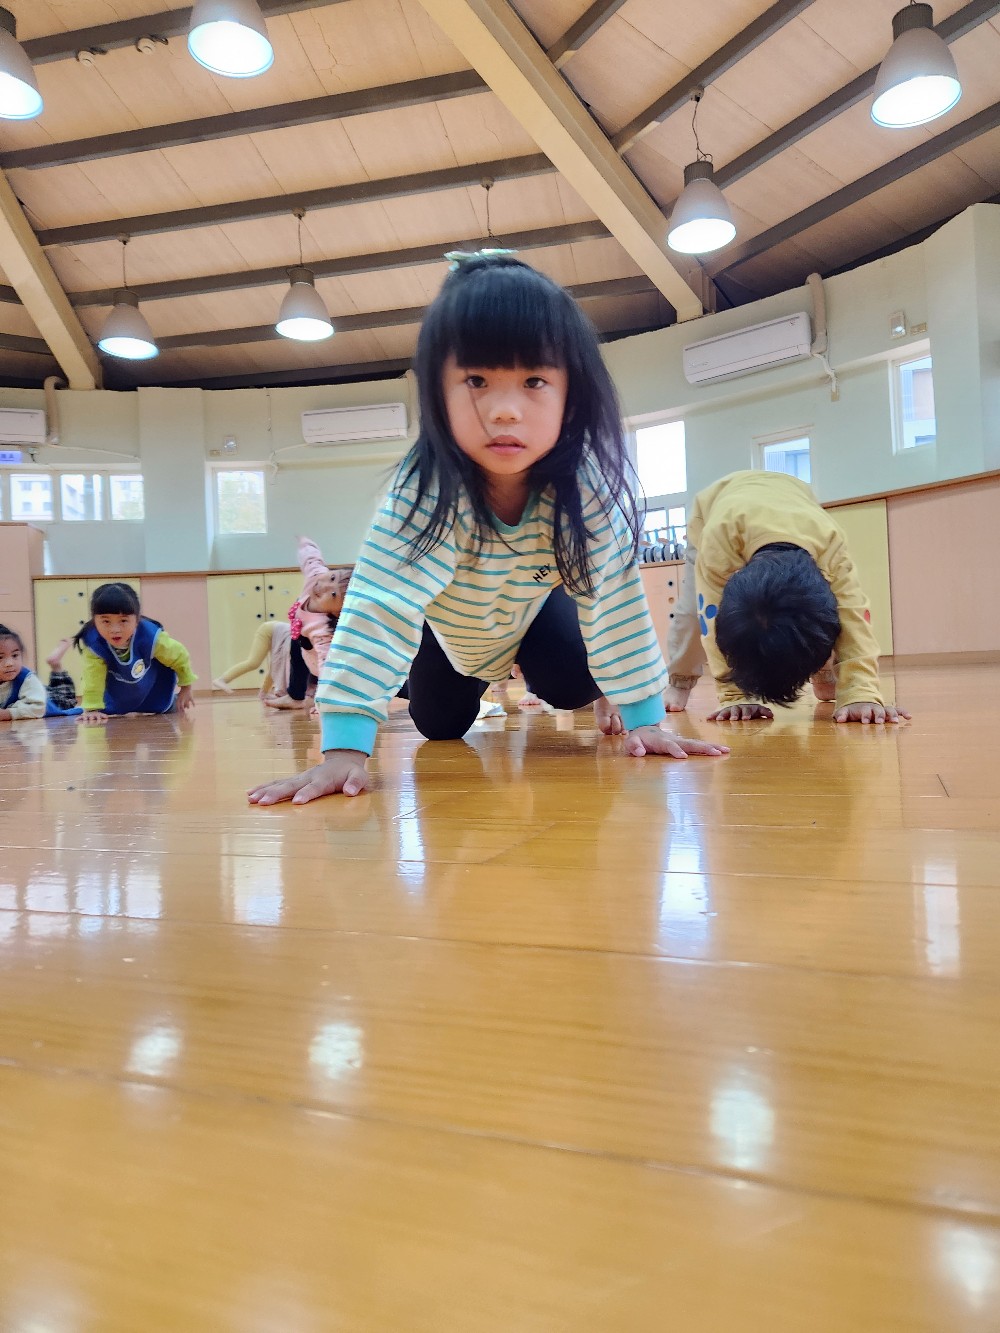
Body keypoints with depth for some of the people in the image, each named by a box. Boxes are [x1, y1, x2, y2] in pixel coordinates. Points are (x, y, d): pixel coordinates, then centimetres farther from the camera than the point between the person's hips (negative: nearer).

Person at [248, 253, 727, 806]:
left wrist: (644, 718, -29)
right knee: (439, 726, 7)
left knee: (571, 686, -13)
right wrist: (344, 749, -55)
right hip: (446, 619, -1)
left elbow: (615, 598, -29)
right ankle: (471, 683, 42)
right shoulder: (424, 489, -43)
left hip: (532, 602, 1)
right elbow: (379, 607, -48)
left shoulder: (587, 480, -35)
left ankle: (529, 670, 24)